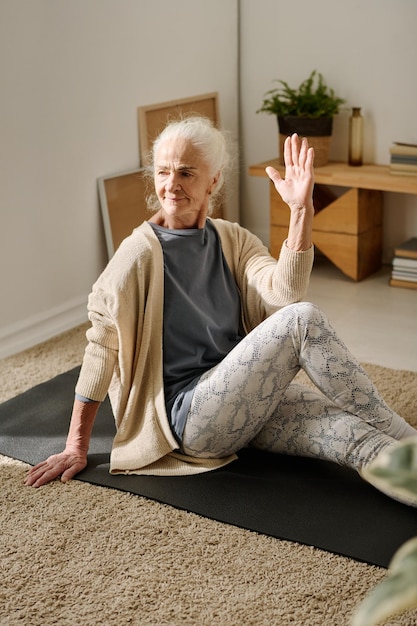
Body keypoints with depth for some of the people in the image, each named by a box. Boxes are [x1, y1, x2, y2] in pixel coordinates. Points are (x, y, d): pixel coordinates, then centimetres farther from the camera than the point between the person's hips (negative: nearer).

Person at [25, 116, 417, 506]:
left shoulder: (234, 240, 8)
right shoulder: (140, 253, -8)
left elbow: (282, 294, -11)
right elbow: (102, 346, -7)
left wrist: (300, 210, -22)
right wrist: (76, 447, -5)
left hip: (248, 399, 6)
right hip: (190, 413, -6)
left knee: (349, 430, -19)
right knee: (303, 321, -24)